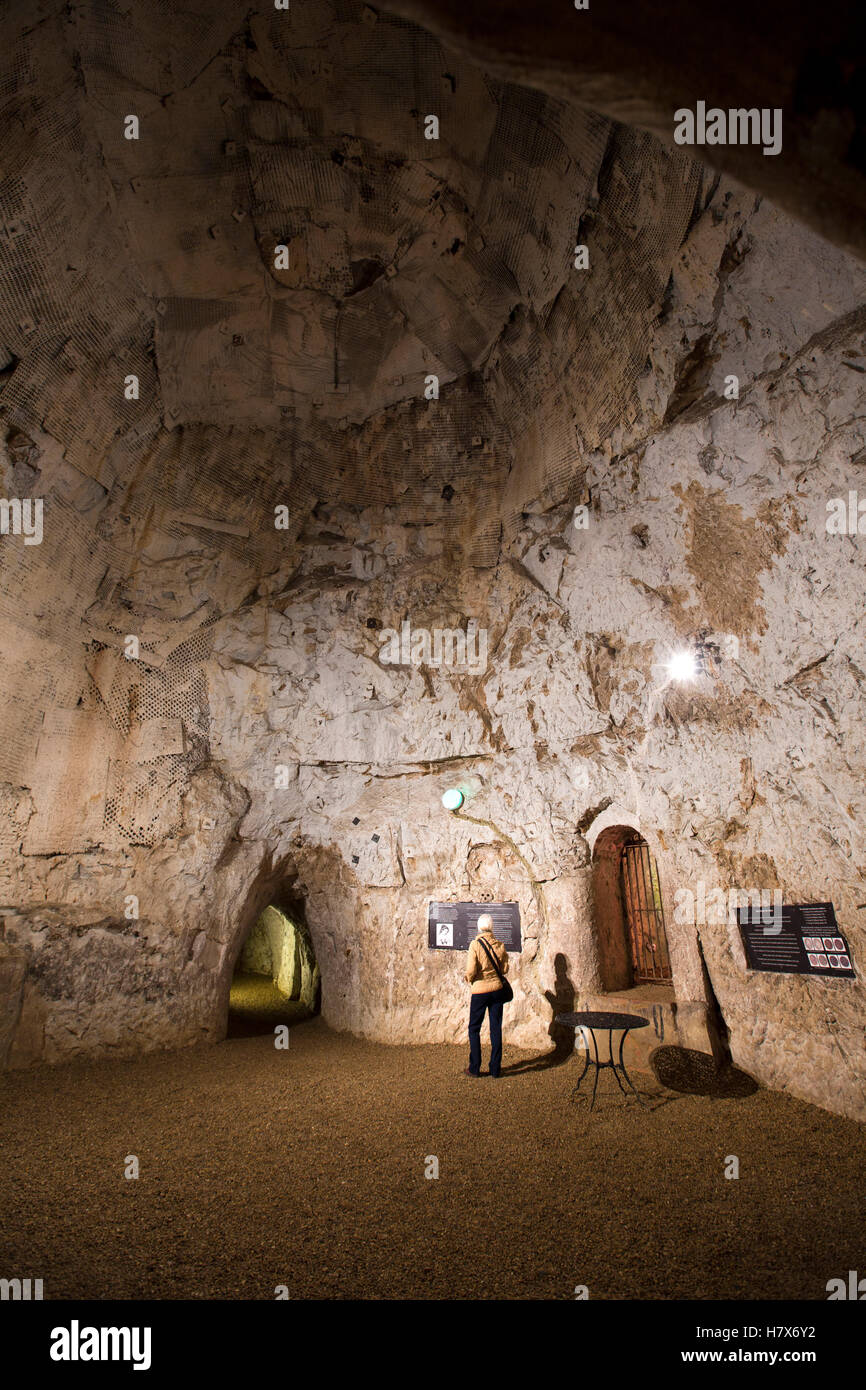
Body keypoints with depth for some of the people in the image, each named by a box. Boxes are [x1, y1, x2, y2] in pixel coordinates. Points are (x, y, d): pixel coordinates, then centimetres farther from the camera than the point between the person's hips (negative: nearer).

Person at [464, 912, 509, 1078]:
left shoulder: (475, 945, -13)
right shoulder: (500, 945, -2)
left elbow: (471, 971, -16)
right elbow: (505, 969, 3)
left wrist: (469, 979, 4)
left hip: (480, 990, -3)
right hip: (497, 989, 3)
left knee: (474, 1029, 9)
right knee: (496, 1029, 10)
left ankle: (475, 1068, 10)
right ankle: (495, 1068, 14)